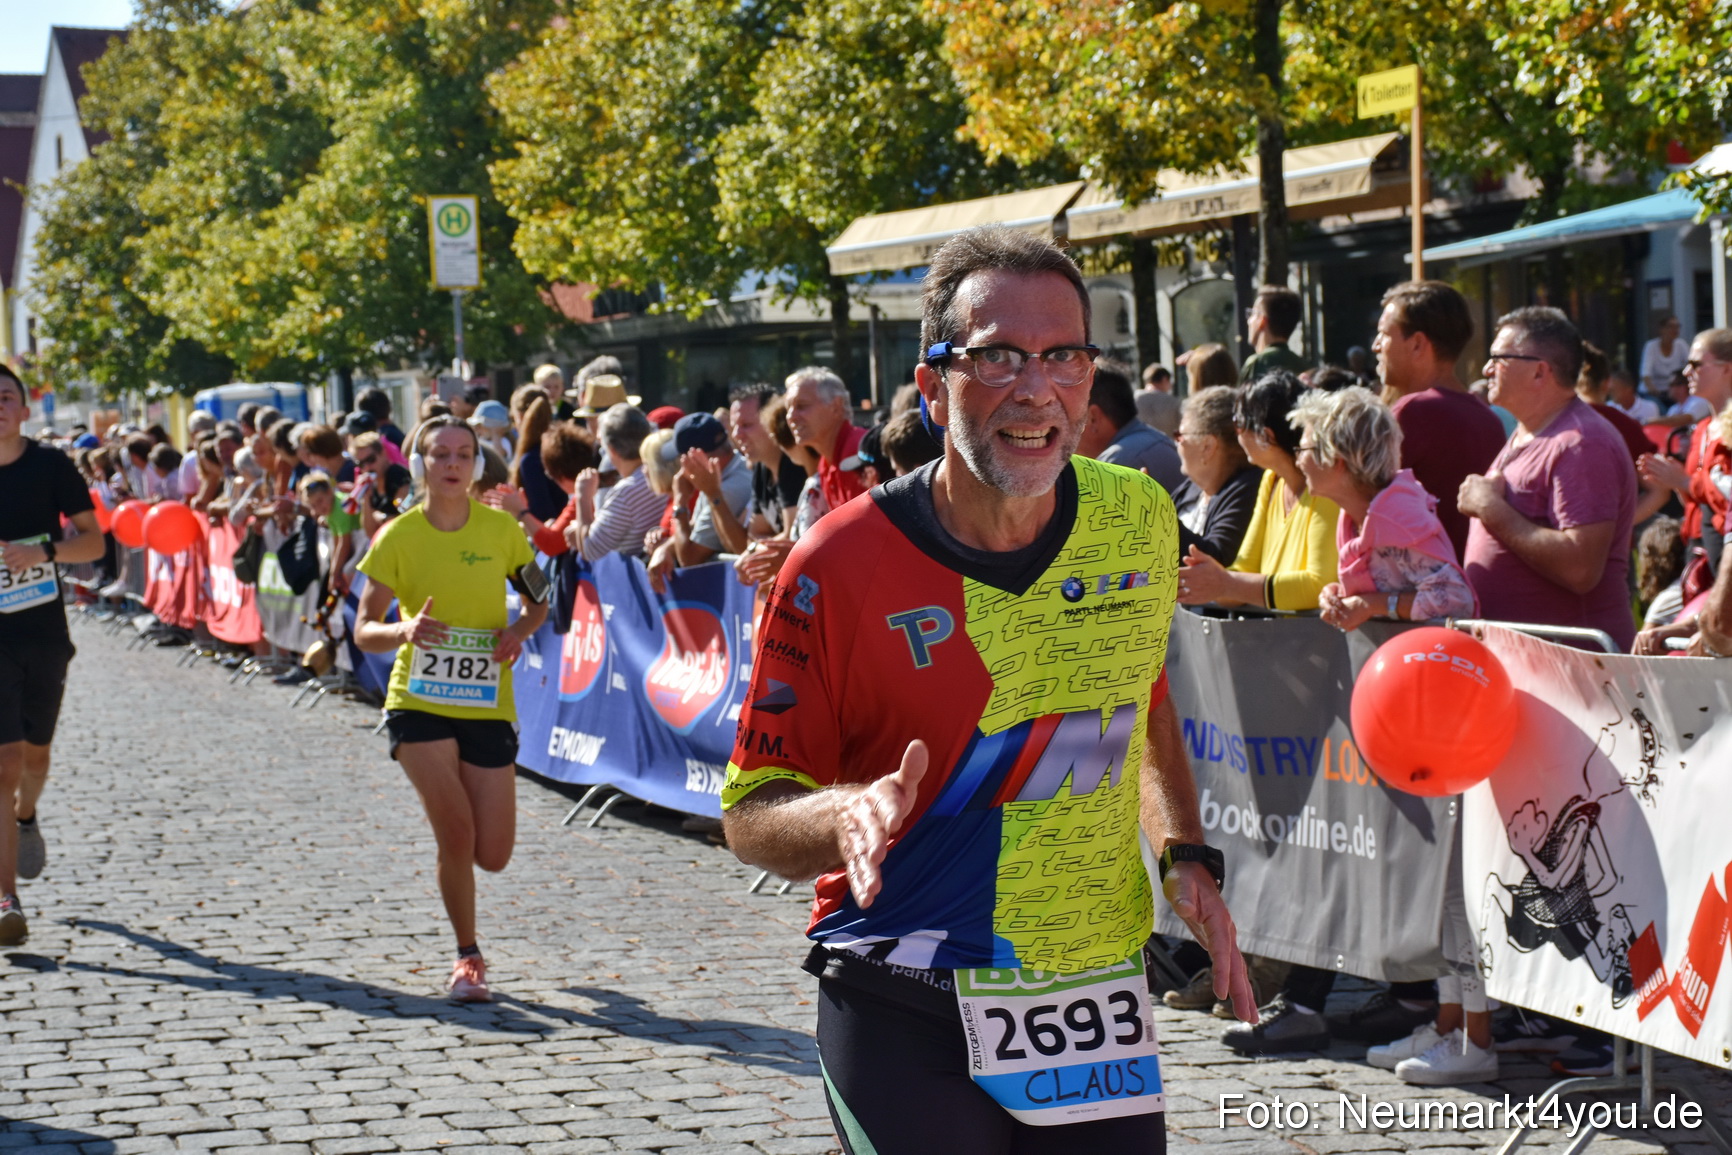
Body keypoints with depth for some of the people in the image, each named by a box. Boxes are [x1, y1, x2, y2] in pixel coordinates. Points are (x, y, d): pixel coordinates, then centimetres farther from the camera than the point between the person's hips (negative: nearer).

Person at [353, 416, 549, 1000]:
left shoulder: (502, 529, -1)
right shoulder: (398, 536, -5)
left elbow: (537, 601, 12)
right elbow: (364, 630, -3)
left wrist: (519, 630, -10)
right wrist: (404, 630, -25)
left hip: (488, 705, 2)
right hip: (419, 702, -2)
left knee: (493, 857, -2)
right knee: (456, 834, -15)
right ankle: (467, 957, 7)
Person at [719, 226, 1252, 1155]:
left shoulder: (1137, 520, -2)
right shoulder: (842, 566, -15)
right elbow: (752, 816, -10)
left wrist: (1185, 854, 6)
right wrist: (848, 818, -30)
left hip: (1101, 997, 4)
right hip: (904, 1024, -4)